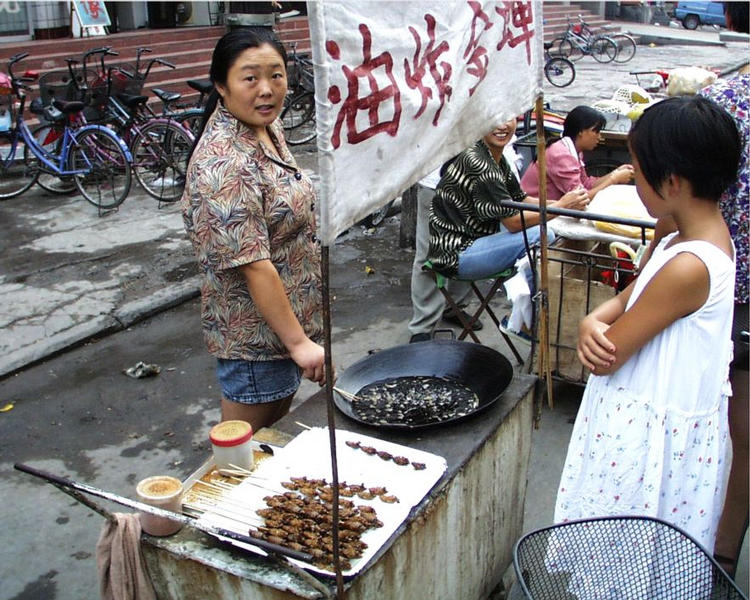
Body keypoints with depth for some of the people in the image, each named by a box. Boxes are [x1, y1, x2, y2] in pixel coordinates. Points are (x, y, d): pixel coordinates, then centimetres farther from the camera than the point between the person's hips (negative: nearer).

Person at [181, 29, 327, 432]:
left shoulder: (266, 128, 4)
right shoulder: (224, 164, -26)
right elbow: (252, 264, -28)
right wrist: (299, 342, -25)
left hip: (286, 316, 9)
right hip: (253, 333, -9)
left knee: (278, 434, 24)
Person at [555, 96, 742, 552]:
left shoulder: (688, 266, -29)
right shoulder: (703, 234, 1)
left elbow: (608, 357, -23)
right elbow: (629, 297, 9)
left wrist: (600, 336, -1)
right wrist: (592, 323, -12)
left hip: (649, 433, -9)